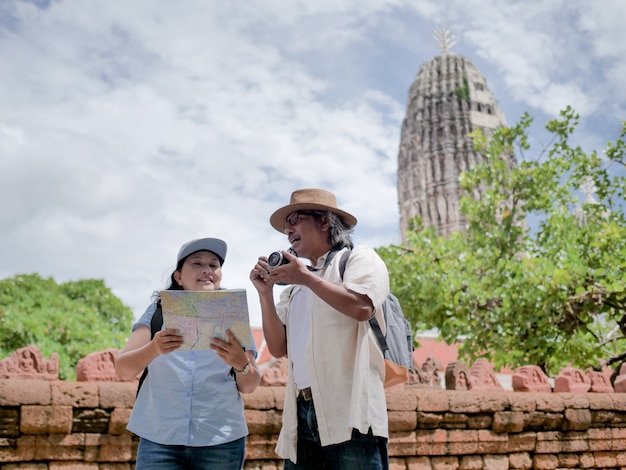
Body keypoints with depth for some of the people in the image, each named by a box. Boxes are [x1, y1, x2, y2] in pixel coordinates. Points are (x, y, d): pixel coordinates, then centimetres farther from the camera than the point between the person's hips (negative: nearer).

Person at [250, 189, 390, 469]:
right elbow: (279, 348, 17)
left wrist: (307, 278, -6)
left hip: (349, 409, -6)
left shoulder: (359, 259, 7)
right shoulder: (295, 288, 25)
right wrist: (265, 292, 7)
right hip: (302, 413, 6)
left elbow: (361, 307, -13)